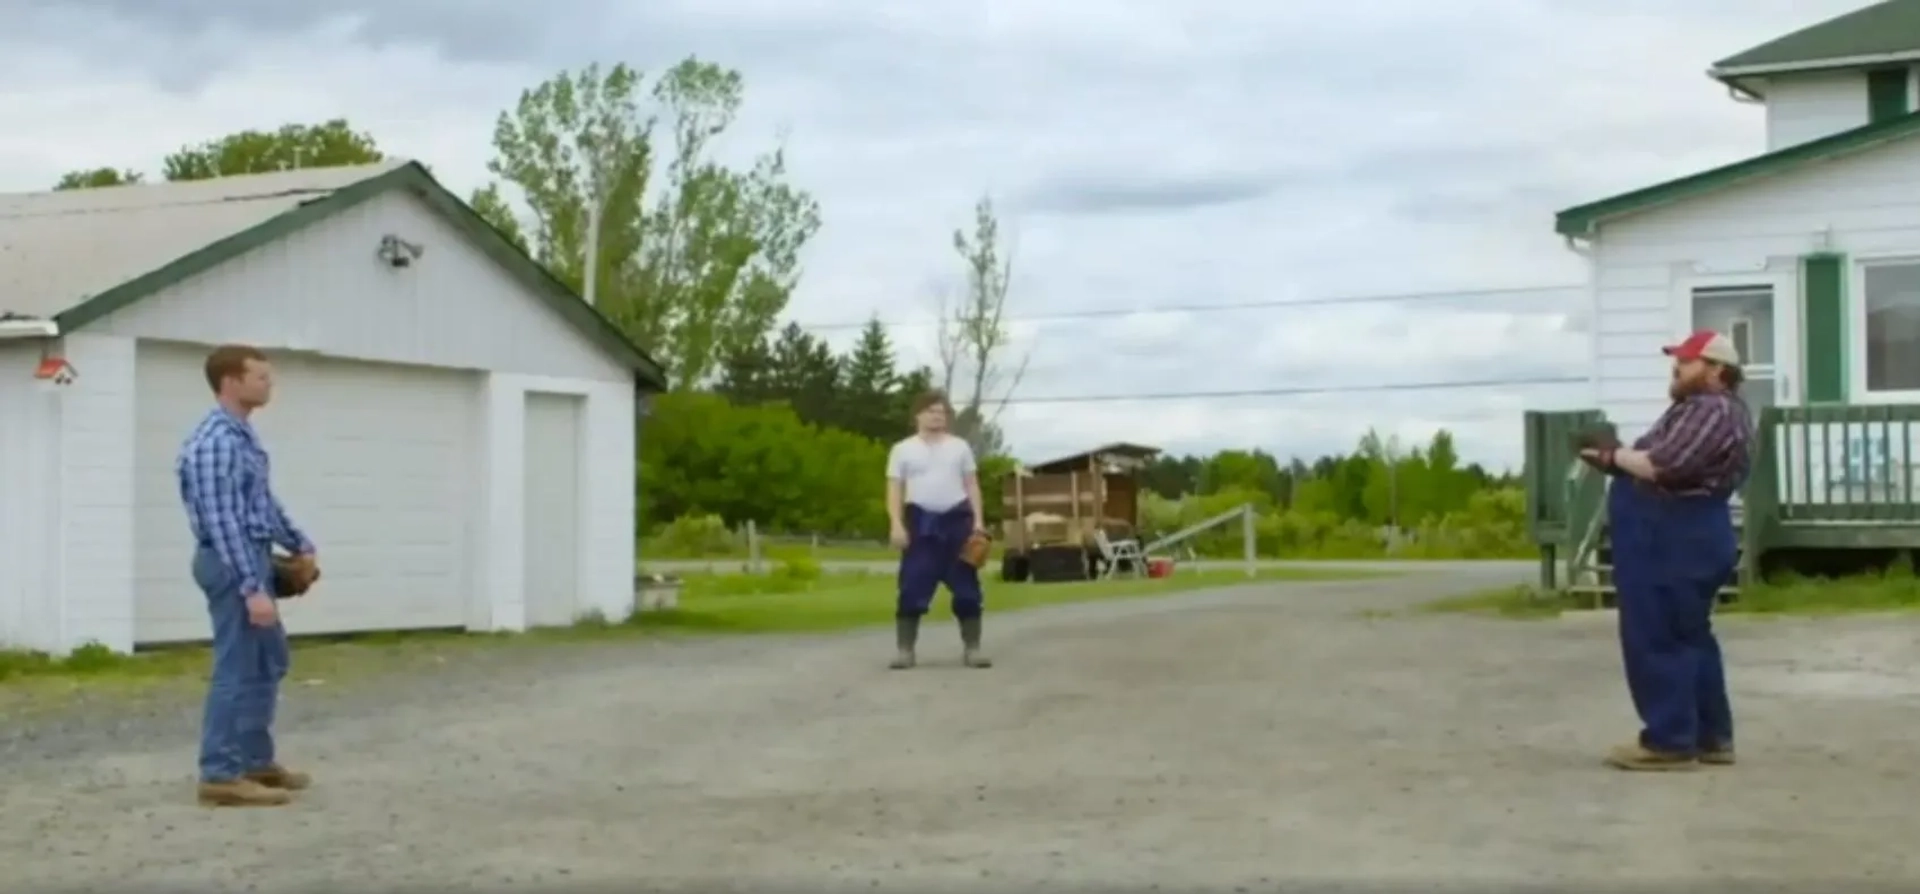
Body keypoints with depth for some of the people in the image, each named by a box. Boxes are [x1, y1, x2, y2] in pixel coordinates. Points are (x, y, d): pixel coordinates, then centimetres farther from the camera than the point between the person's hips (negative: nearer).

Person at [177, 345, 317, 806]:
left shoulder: (244, 434, 12)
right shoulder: (216, 442, -20)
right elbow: (224, 522, -24)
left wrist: (299, 543, 27)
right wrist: (252, 588, -26)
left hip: (252, 558, 11)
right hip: (232, 563, -11)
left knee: (270, 663, 17)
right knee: (237, 669, -5)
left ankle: (256, 760, 26)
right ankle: (221, 775, 1)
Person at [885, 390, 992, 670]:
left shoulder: (959, 447, 12)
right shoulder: (903, 450, 5)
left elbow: (971, 485, 11)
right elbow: (895, 490, 1)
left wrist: (978, 521, 0)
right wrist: (897, 524, -11)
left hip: (957, 520, 2)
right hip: (921, 521, -2)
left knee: (967, 587, 2)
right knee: (913, 587, -5)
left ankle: (972, 648, 8)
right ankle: (905, 649, 1)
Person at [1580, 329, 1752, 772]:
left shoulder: (1714, 411, -15)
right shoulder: (1699, 408, 21)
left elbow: (1663, 466, -24)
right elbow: (1656, 462, 18)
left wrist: (1614, 457, -10)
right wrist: (1618, 457, 1)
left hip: (1676, 538, -11)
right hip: (1674, 534, 11)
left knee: (1656, 639, -7)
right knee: (1686, 637, 15)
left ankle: (1671, 741, -3)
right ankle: (1710, 736, 20)